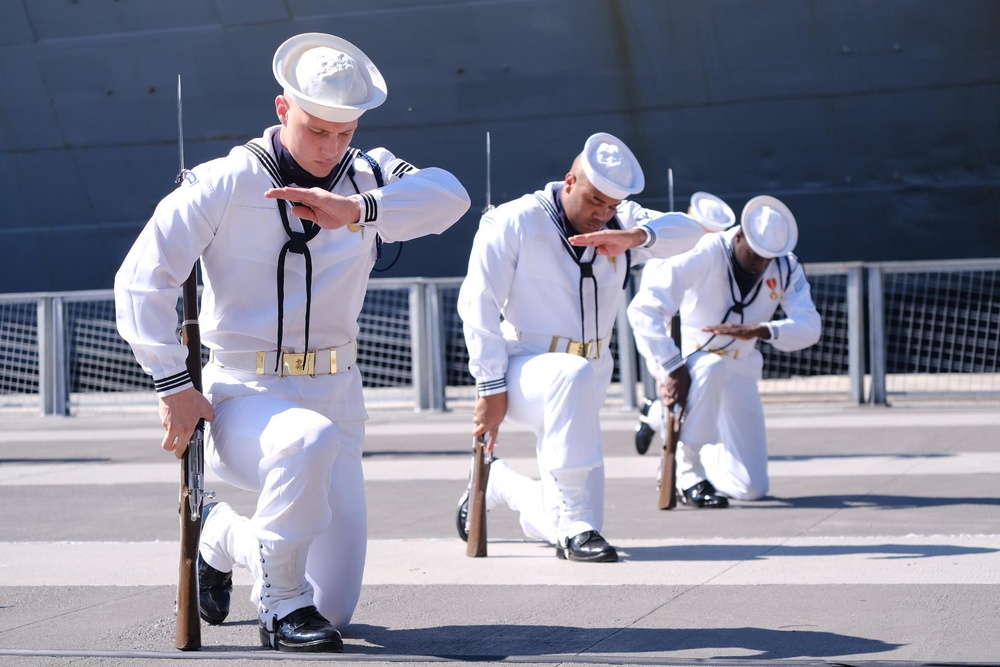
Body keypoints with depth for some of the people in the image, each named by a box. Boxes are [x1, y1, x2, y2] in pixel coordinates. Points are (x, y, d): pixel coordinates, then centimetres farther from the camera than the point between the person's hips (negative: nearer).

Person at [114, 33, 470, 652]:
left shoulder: (368, 179, 2)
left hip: (335, 395, 4)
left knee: (335, 608, 2)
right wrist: (174, 386, -16)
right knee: (309, 439, -41)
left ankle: (223, 537, 33)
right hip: (242, 395, -4)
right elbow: (141, 280, -8)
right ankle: (283, 605, -17)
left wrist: (358, 210, -35)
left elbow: (449, 196, -19)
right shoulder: (225, 184, -6)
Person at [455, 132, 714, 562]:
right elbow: (479, 304, -12)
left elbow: (687, 230, -10)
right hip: (523, 372, -6)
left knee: (557, 525, 5)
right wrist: (491, 388, -18)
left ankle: (499, 485, 40)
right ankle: (575, 527, -33)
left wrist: (637, 236, -31)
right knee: (573, 376, -42)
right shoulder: (513, 223, -10)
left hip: (581, 384, 6)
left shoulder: (622, 224, 4)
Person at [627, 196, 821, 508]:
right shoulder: (702, 254, -24)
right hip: (687, 361, -5)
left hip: (739, 370, 5)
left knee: (752, 487, 0)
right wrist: (672, 370, -36)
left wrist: (758, 331, -38)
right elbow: (642, 309, -29)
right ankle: (689, 476, -26)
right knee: (711, 366, -43)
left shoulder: (786, 267, -8)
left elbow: (810, 327, -19)